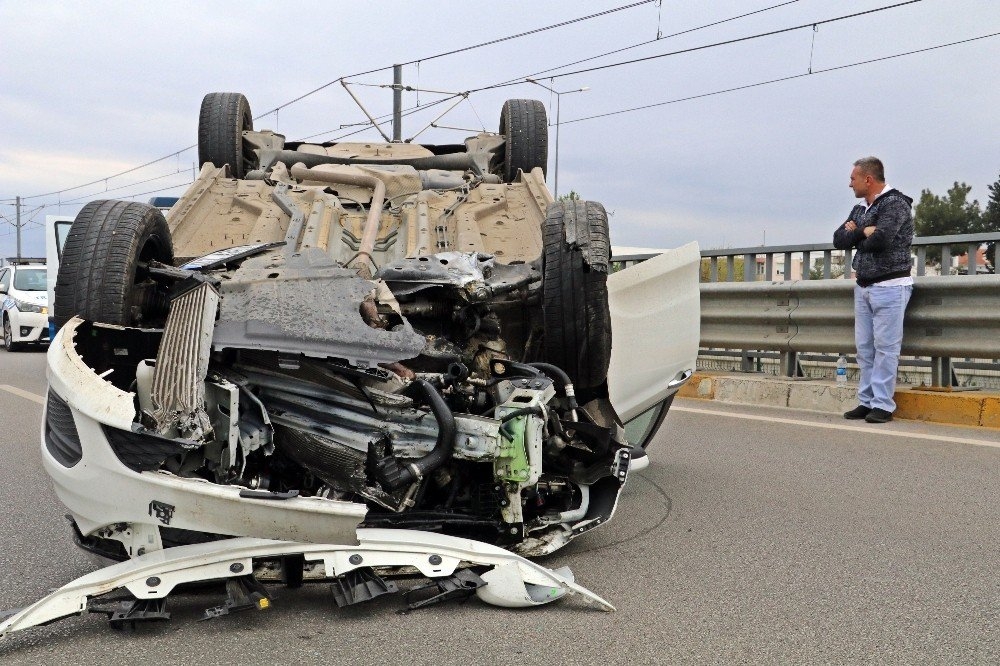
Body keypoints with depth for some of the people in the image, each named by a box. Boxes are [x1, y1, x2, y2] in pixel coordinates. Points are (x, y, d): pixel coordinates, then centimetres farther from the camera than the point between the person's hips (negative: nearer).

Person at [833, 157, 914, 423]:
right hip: (863, 287, 8)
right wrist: (865, 232, -9)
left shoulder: (894, 204, -8)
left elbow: (880, 240, -23)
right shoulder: (860, 209, 17)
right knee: (864, 347, 7)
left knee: (885, 347, -7)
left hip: (889, 286, -8)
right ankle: (867, 401, 12)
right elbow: (839, 240, 7)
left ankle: (883, 405, -4)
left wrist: (857, 235, -3)